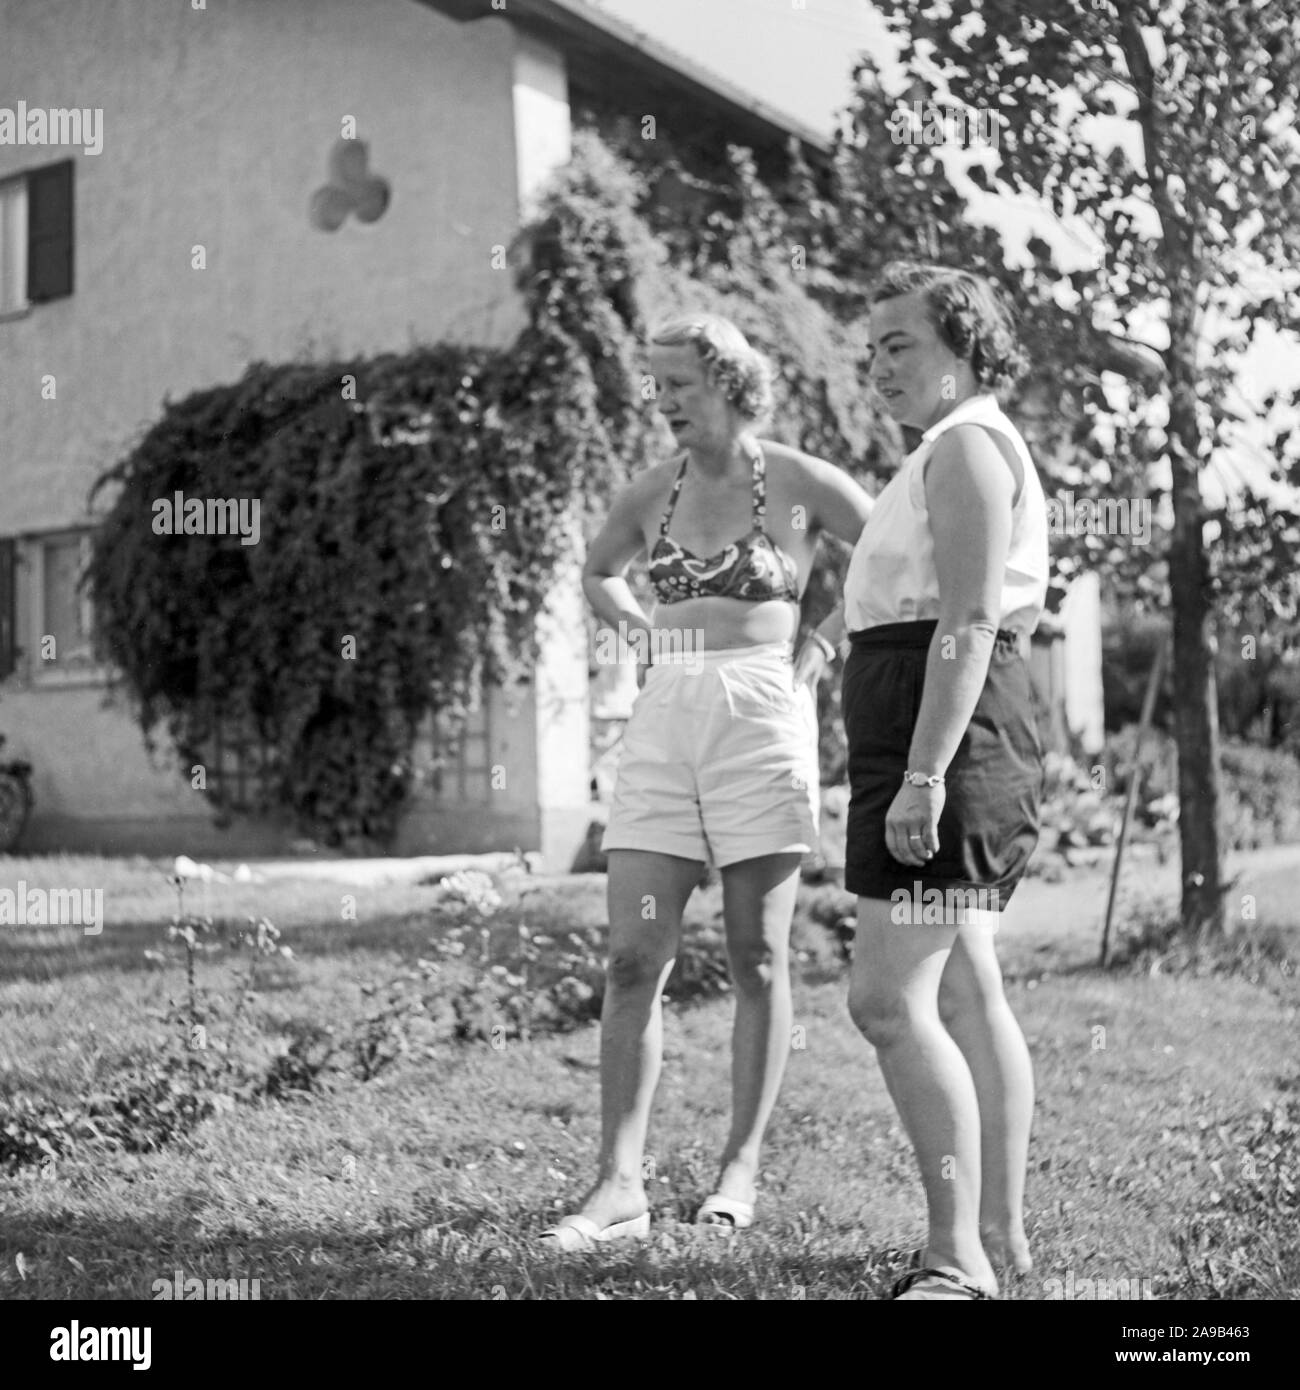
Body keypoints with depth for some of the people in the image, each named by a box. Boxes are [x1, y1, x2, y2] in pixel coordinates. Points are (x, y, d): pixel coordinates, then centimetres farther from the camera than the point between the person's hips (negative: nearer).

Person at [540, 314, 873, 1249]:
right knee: (633, 958, -4)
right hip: (664, 722, 4)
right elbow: (599, 573, 30)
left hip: (761, 715, -4)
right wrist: (643, 632, 13)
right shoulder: (651, 494, 12)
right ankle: (620, 1185, -1)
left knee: (757, 958, 3)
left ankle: (743, 1168, 13)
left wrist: (826, 642, -2)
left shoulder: (798, 482, 0)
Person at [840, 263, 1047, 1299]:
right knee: (967, 993, 12)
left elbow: (970, 623, -21)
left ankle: (957, 1259, -11)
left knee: (889, 1001, -15)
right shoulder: (970, 452, 22)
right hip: (954, 746, 11)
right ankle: (1002, 1233, 20)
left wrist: (921, 775, -26)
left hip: (942, 742, -11)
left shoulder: (965, 447, -10)